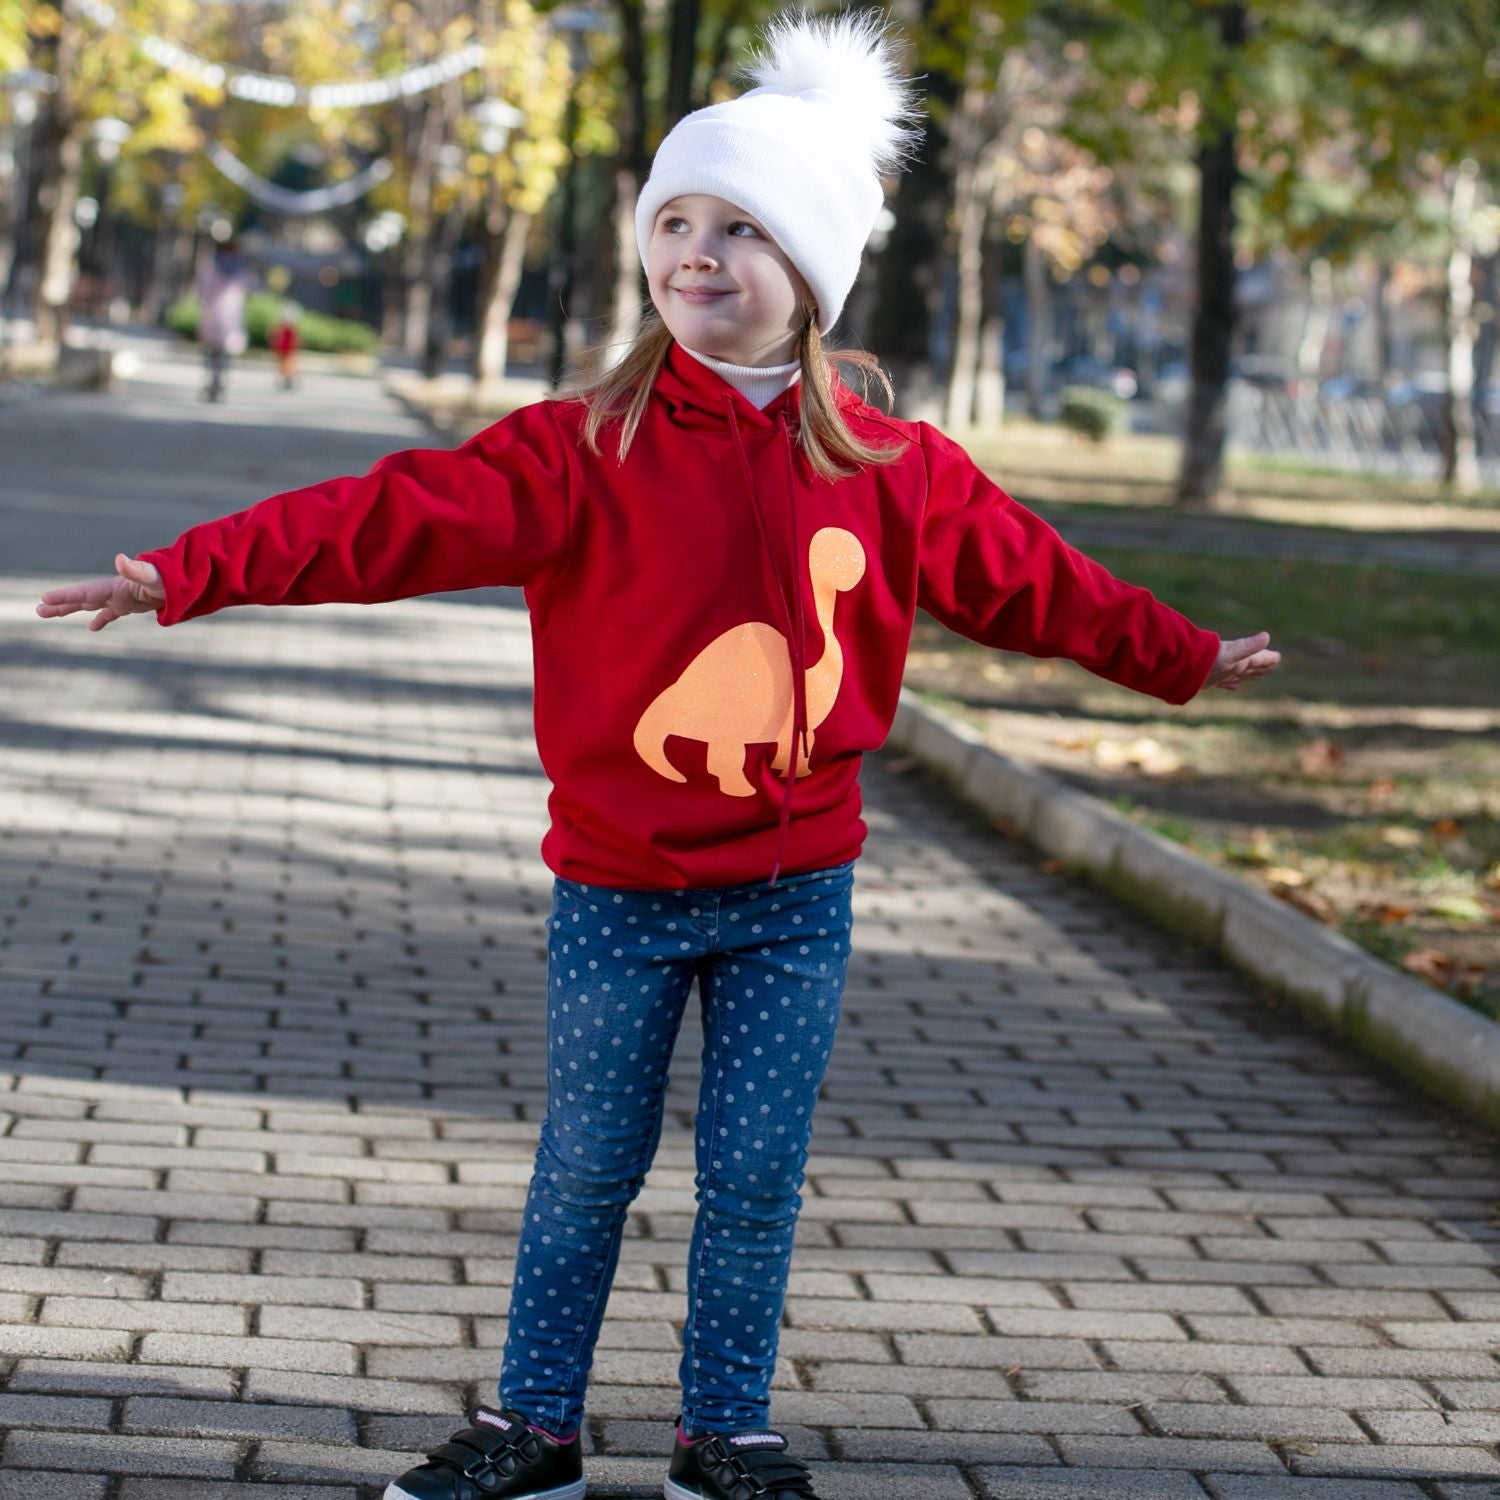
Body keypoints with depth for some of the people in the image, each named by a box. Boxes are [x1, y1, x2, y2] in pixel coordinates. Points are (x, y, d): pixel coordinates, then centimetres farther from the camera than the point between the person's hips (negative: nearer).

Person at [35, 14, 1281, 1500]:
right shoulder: (581, 450, -8)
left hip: (793, 893, 2)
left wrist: (1179, 656, 25)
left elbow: (1025, 577, 15)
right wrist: (188, 572, -24)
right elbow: (397, 516, -16)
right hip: (618, 888, -1)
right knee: (584, 1172, 9)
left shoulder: (890, 470, 0)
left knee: (755, 1182, 7)